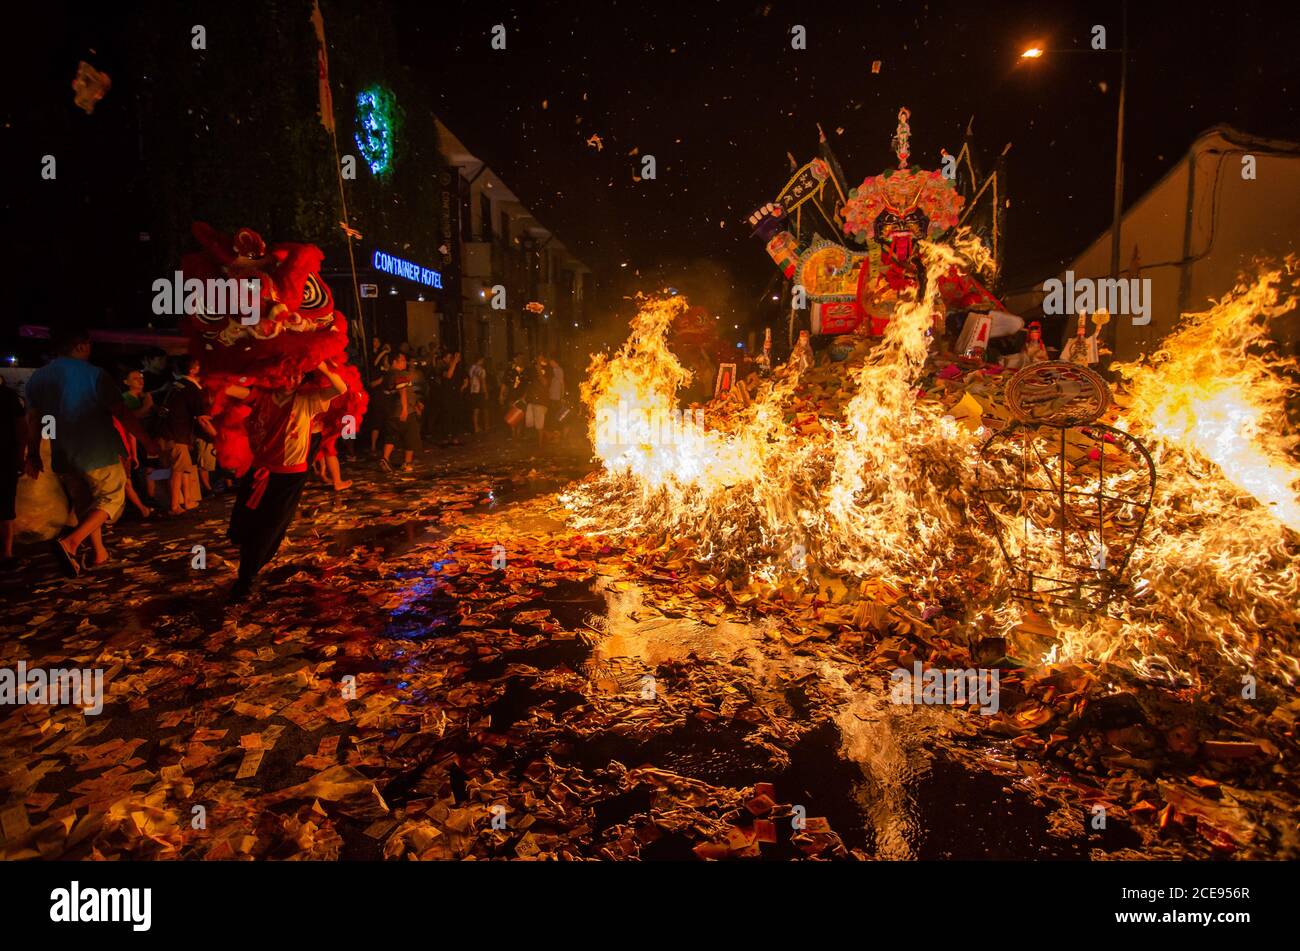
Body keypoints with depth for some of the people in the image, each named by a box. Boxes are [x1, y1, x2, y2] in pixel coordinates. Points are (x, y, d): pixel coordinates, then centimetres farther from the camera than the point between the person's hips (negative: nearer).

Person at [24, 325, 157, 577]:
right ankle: (70, 542, -15)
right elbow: (122, 414, -14)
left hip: (64, 457, 6)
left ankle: (99, 552, 25)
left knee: (84, 504, 20)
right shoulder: (93, 374, -13)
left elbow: (33, 421, 10)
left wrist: (33, 455, 17)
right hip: (97, 452, -6)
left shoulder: (37, 378, 6)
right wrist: (147, 440, -6)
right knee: (111, 498, 6)